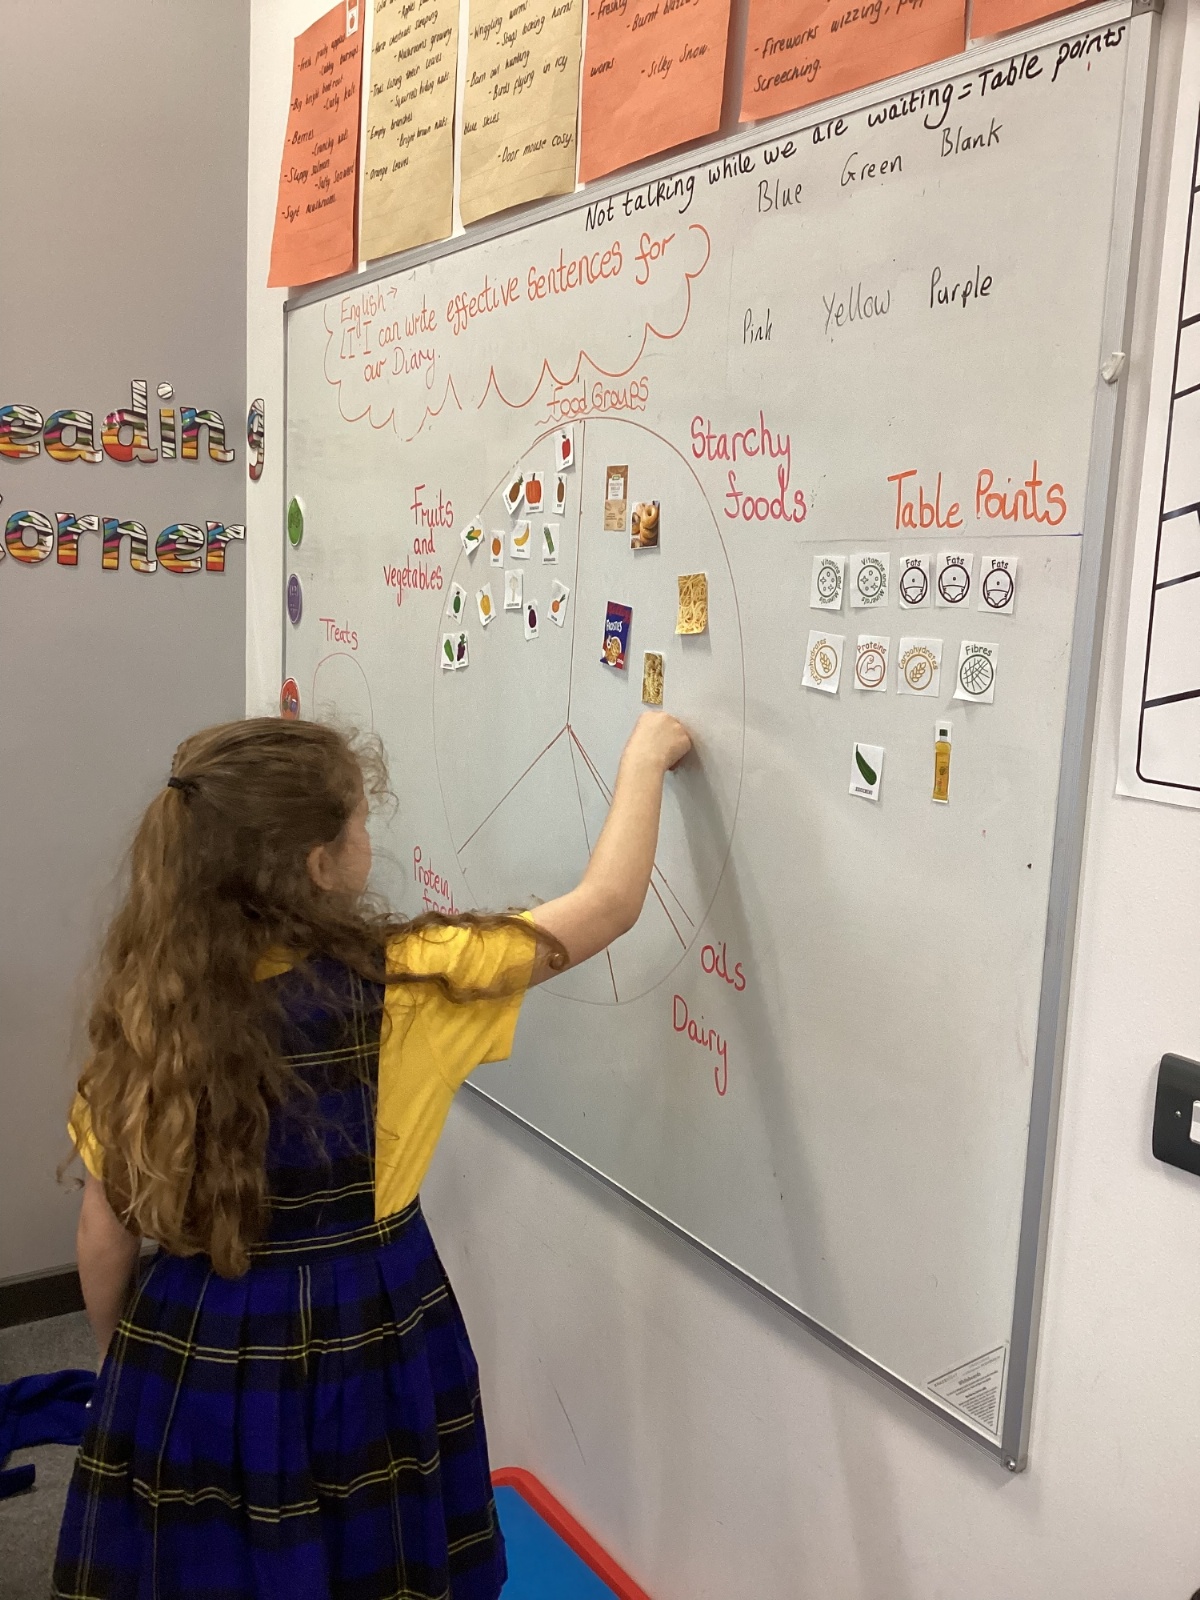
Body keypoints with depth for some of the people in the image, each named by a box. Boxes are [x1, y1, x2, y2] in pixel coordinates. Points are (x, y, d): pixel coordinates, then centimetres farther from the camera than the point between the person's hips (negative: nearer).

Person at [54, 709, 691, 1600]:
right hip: (367, 1357, -2)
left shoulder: (144, 1003, -12)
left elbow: (107, 1228, -2)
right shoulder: (401, 984, -21)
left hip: (191, 1358, 3)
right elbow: (609, 905, -13)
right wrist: (645, 757, 1)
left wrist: (120, 1360, 16)